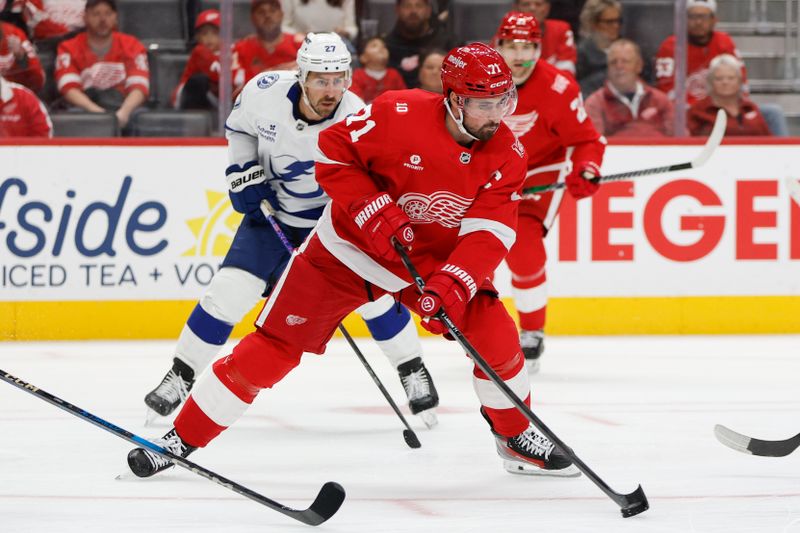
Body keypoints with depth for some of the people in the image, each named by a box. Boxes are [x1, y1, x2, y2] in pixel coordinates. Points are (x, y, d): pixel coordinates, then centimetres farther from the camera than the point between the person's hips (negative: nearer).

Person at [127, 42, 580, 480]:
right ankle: (183, 437, 5)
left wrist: (453, 285, -37)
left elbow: (488, 235, -21)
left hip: (437, 259, 3)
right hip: (350, 248, -3)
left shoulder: (508, 156, -15)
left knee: (495, 336, -12)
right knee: (274, 347, -6)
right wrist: (373, 213, -25)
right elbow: (333, 151, -16)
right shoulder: (400, 115, -25)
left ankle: (517, 437, 15)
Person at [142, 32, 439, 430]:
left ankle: (413, 372, 8)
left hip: (334, 216, -1)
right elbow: (239, 127, 2)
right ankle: (181, 375, 6)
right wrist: (244, 173, -8)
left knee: (371, 289, -14)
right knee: (229, 289, -10)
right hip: (271, 210, 1)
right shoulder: (265, 92, -22)